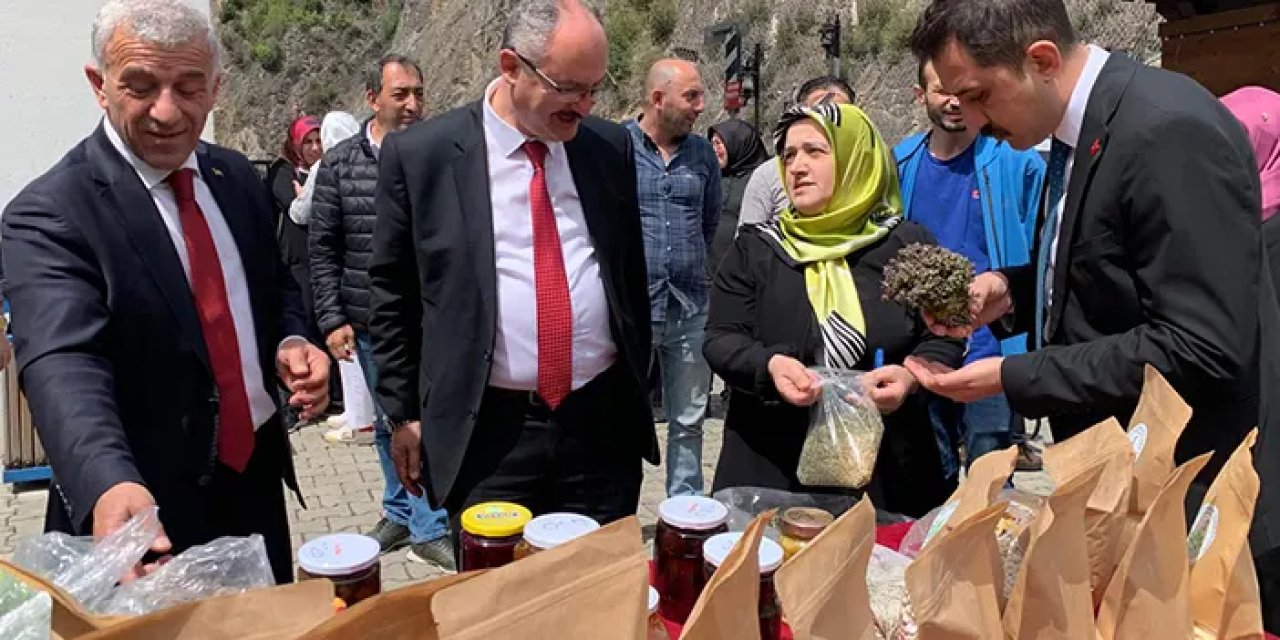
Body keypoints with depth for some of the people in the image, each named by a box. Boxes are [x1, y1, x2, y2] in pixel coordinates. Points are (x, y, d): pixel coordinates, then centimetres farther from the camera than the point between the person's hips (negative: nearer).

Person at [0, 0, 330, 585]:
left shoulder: (237, 177, 1)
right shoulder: (49, 213, -18)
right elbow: (62, 363, -31)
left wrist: (290, 342, -10)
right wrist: (110, 485, -49)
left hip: (256, 471, 6)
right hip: (151, 509, -5)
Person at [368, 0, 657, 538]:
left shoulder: (611, 147, 3)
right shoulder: (421, 155, -6)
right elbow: (391, 295, 2)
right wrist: (404, 413, 3)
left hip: (603, 425, 3)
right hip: (486, 434, -2)